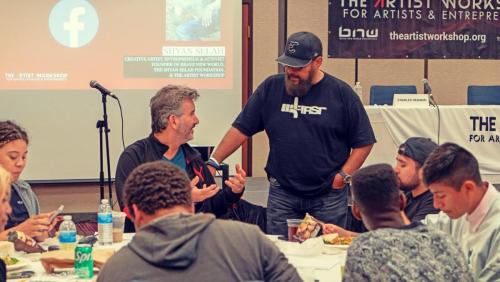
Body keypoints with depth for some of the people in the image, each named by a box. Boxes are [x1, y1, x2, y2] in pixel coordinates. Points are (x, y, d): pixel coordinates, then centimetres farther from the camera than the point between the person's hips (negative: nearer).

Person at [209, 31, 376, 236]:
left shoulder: (341, 93, -2)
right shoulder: (271, 88, 4)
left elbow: (364, 142, 2)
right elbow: (241, 129, 5)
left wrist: (344, 175, -7)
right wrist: (214, 162, -3)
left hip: (329, 195, -1)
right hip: (282, 194, 2)